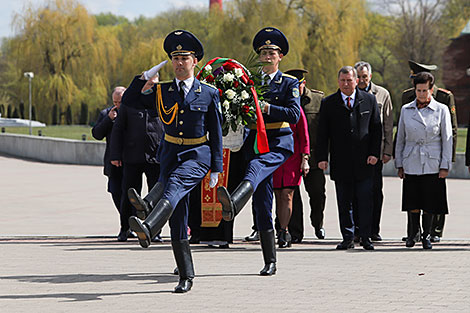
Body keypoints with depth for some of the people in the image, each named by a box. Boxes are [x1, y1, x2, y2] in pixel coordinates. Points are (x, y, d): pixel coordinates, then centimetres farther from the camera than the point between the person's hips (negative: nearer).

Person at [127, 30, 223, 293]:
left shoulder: (209, 93, 1)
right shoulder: (163, 91, 8)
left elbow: (216, 133, 4)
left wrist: (216, 169, -1)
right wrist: (144, 79, -10)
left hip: (197, 155, -3)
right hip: (171, 153, 4)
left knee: (174, 183, -34)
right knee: (178, 219, -2)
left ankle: (148, 228, -58)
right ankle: (186, 276, 3)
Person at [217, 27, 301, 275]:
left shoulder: (290, 83, 5)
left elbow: (294, 115, -9)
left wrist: (267, 108, -19)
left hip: (279, 144, -4)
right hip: (255, 142, 4)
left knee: (256, 167, -38)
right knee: (262, 206, 1)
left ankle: (234, 203, -68)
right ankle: (270, 262, 6)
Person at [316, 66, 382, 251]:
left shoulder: (369, 100, 6)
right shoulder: (328, 103, 6)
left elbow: (376, 129, 7)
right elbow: (322, 133, 5)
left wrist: (374, 153, -2)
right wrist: (322, 157, -3)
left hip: (364, 161, -1)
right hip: (340, 162, 1)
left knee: (365, 201, -2)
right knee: (344, 203, 4)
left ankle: (365, 237, 4)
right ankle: (347, 238, 10)